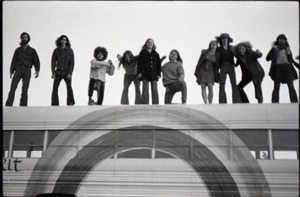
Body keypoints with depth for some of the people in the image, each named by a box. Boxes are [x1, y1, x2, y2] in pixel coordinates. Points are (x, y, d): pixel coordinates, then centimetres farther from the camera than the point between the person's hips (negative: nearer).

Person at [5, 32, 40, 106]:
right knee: (12, 88, -10)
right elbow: (14, 61, 13)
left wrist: (37, 70, -10)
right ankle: (8, 105, -13)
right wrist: (11, 71, 2)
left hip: (27, 70, -1)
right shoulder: (18, 50, 17)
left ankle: (23, 106, -6)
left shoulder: (32, 50, 12)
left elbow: (36, 61, 7)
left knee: (25, 89, -8)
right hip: (18, 70, 1)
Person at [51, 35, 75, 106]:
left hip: (67, 72, -2)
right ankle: (54, 104, 2)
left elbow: (72, 62, -3)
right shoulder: (56, 50, 3)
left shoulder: (70, 50, -1)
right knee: (55, 88, -4)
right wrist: (53, 72, -3)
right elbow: (53, 61, 6)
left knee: (69, 87, -14)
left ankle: (70, 103, -8)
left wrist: (70, 73, -12)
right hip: (58, 72, 2)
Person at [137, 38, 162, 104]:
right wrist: (139, 72, -7)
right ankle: (145, 103, -4)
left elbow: (158, 64, 12)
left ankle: (155, 104, 3)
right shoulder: (142, 53, 7)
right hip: (145, 74, -2)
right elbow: (139, 63, 2)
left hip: (154, 74, 2)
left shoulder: (156, 54, 14)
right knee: (145, 89, -5)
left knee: (154, 89, 0)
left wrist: (158, 74, 3)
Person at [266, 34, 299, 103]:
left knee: (291, 87, -10)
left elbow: (292, 60, 25)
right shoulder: (275, 48, 15)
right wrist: (273, 50, -5)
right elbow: (267, 58, 7)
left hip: (287, 67, 2)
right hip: (278, 67, -2)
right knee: (276, 87, -6)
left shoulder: (287, 49, 22)